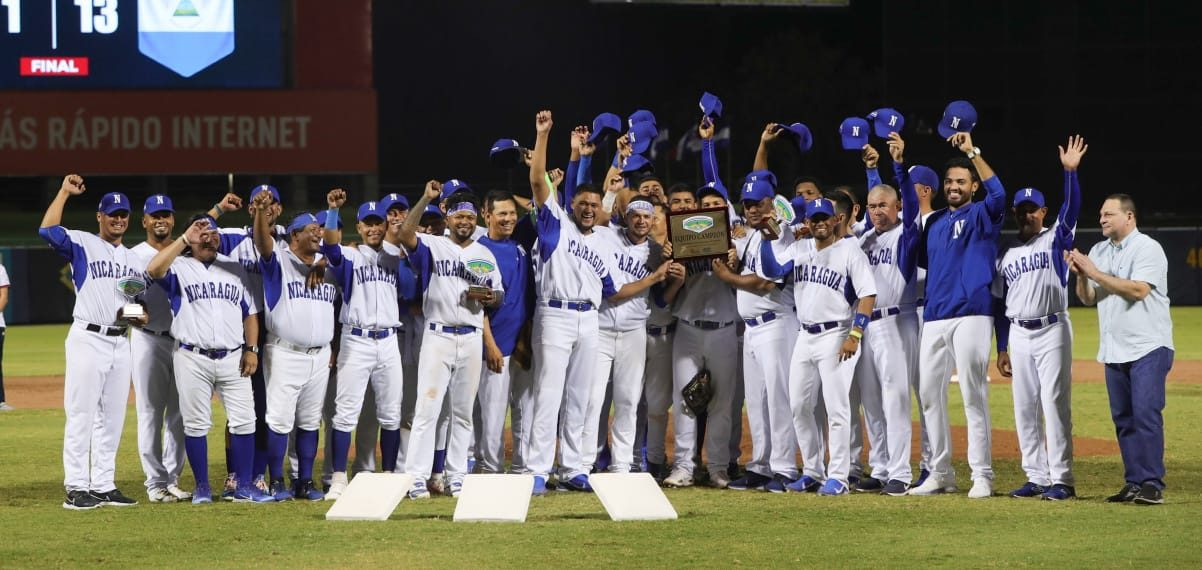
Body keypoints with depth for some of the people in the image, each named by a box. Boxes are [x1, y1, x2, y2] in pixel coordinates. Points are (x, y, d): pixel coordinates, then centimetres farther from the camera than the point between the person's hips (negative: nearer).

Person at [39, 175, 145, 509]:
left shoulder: (134, 258, 18)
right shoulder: (82, 244, -1)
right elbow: (47, 230, -19)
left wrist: (140, 317, -1)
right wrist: (64, 192, -16)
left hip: (121, 341, 6)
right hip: (88, 339, -6)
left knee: (112, 419, 8)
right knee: (81, 415, -7)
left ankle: (103, 486, 14)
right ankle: (76, 489, -6)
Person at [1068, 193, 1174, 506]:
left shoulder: (1148, 248, -9)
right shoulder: (1098, 251, 13)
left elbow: (1138, 290, -21)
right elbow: (1088, 298, 12)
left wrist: (1095, 273, -19)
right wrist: (1081, 274, -8)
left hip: (1149, 347, -7)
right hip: (1114, 350, 7)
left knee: (1146, 413, -13)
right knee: (1122, 418, 7)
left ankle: (1152, 484, -13)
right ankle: (1134, 483, 11)